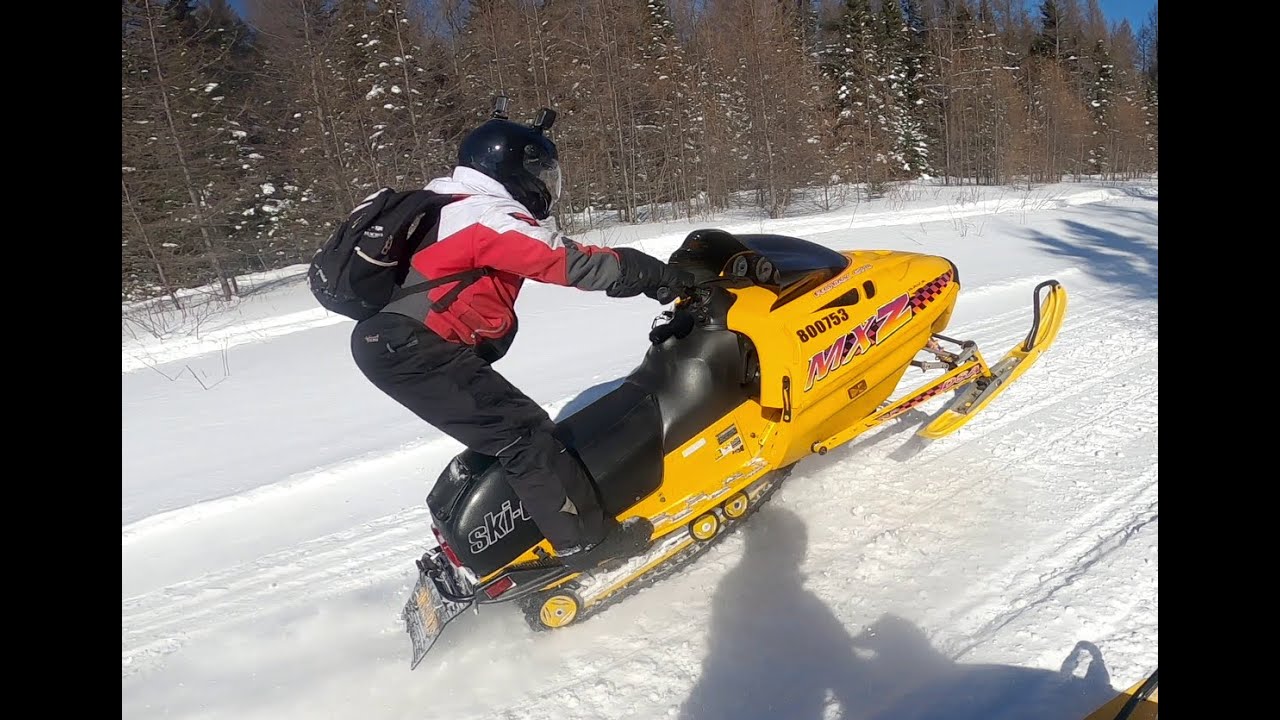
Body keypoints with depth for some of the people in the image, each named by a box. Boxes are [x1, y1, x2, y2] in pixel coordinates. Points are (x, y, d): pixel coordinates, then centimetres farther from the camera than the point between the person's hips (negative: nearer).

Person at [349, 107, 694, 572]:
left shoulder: (452, 207, 19)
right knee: (523, 433, -11)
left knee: (505, 427, 19)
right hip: (410, 350, -10)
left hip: (390, 343, 10)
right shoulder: (492, 219, -13)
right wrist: (661, 276, -10)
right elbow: (573, 264, -16)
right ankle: (586, 540, -8)